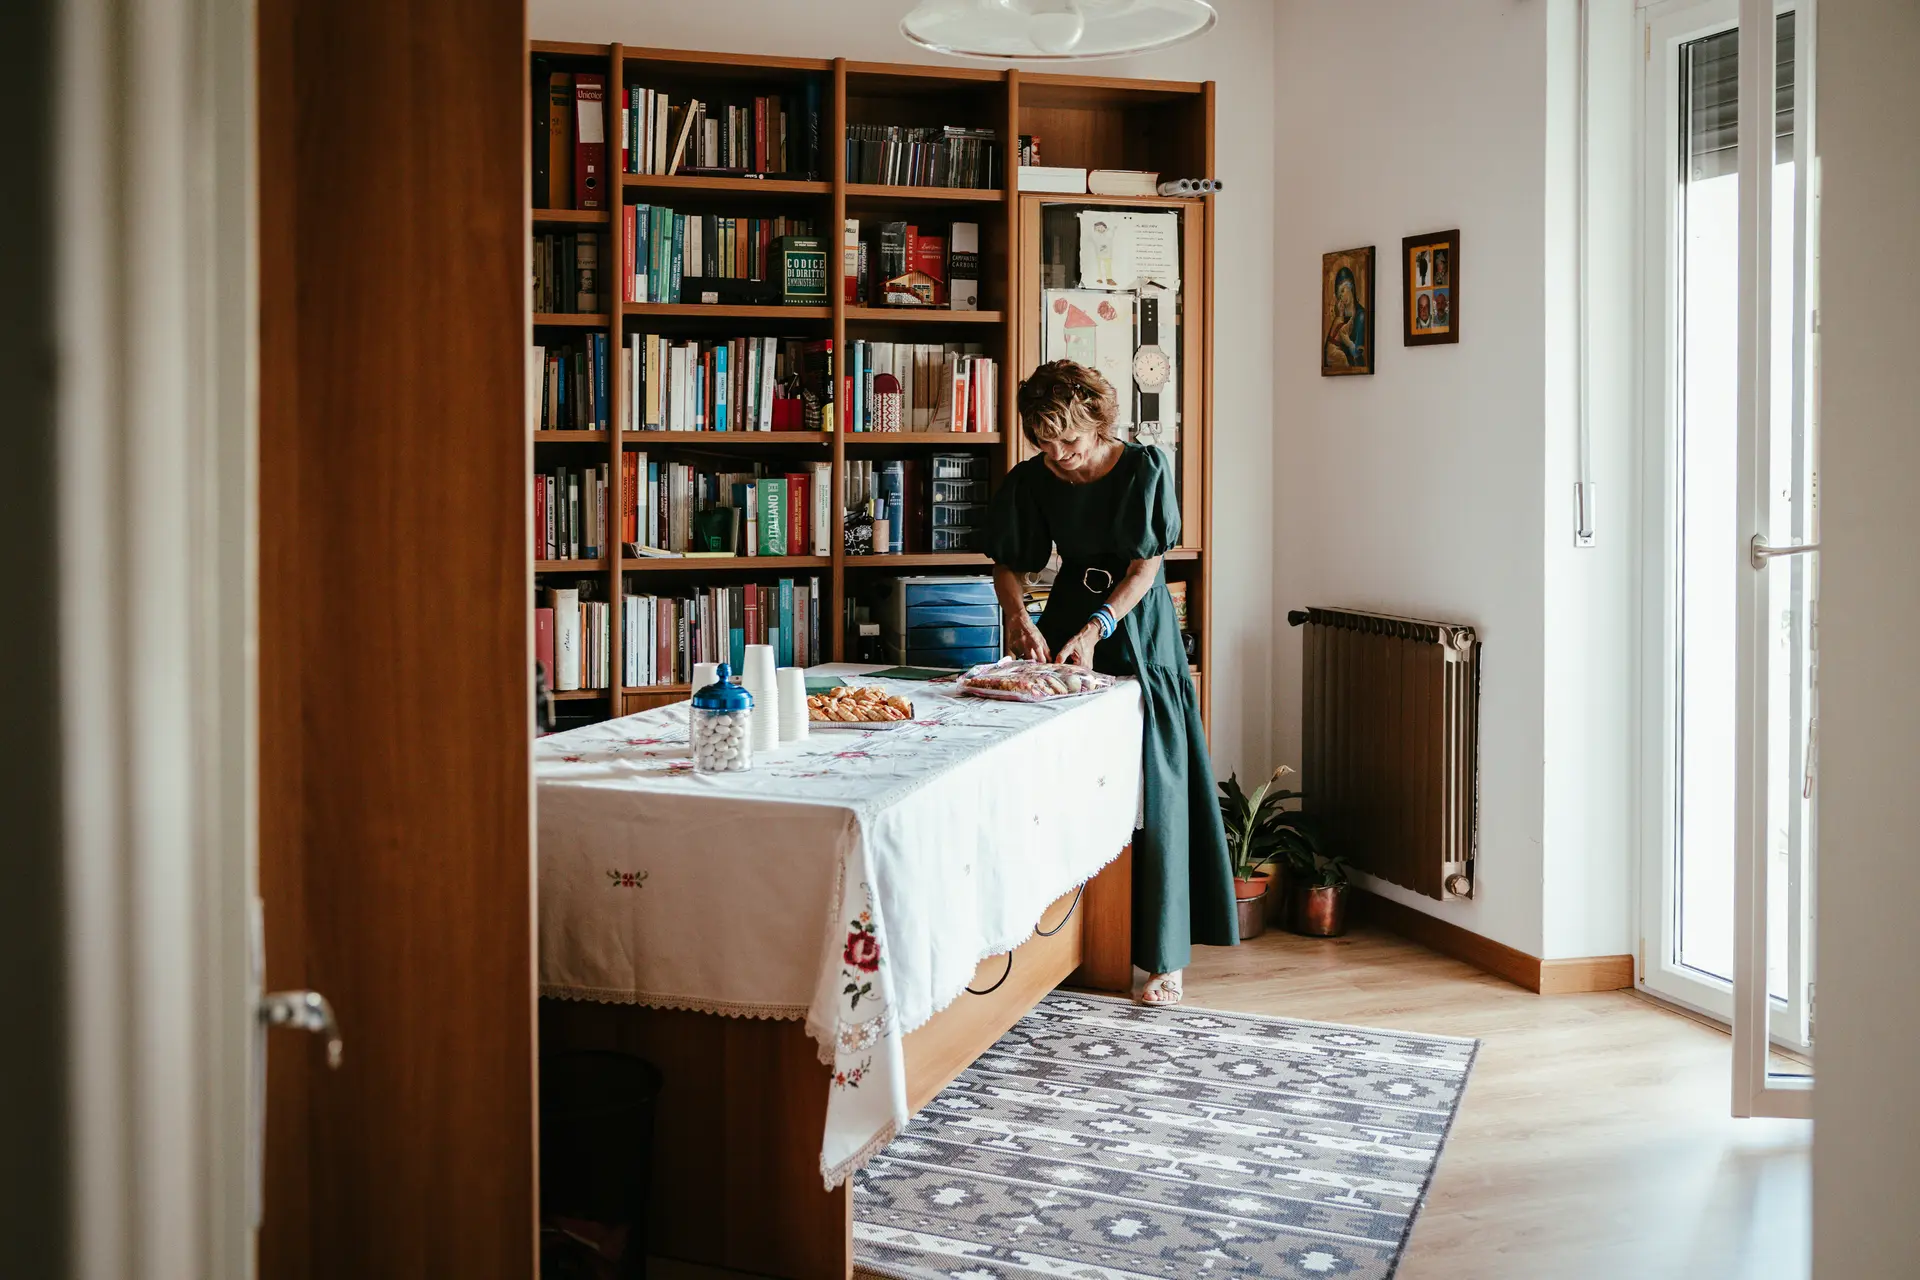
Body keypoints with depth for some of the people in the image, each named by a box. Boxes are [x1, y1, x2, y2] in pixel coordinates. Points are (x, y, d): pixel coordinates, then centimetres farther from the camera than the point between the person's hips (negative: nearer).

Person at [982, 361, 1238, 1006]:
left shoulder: (1145, 466, -14)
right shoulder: (1030, 480, -4)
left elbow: (1146, 565, -13)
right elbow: (1009, 566, 2)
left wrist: (1096, 629, -24)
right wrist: (1019, 618, -18)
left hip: (1138, 629, -3)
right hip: (1069, 622, 3)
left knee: (1151, 786, -5)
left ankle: (1162, 953, 0)